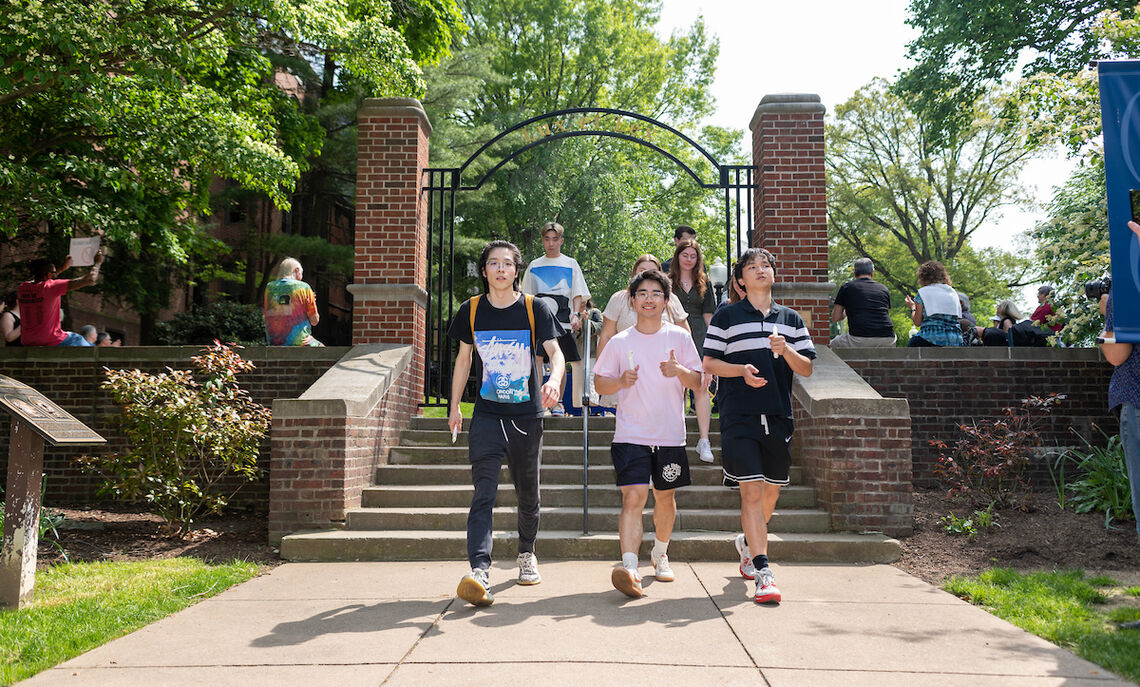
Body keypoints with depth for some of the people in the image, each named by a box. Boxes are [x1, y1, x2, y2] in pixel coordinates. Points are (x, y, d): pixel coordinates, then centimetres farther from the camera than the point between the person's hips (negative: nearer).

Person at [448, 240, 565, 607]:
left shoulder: (534, 308, -2)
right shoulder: (471, 310, 4)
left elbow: (555, 351, -10)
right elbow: (463, 357, 14)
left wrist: (554, 380, -32)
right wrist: (454, 407, 14)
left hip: (527, 415, 0)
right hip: (486, 415, 0)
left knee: (527, 493, 14)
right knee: (483, 494, -12)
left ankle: (527, 553, 36)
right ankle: (479, 571, -18)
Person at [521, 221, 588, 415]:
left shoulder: (571, 264, 10)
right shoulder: (534, 265, 14)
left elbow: (578, 294, 5)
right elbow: (527, 296, 16)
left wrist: (576, 315, -10)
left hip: (562, 321, -1)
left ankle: (558, 403, 9)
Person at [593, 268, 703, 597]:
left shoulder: (679, 337, 4)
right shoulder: (619, 342, 4)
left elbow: (697, 382, 4)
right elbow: (599, 382, 8)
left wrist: (679, 370, -17)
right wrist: (621, 381, -13)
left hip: (670, 435, 2)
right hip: (631, 435, -1)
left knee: (665, 497, 14)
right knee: (633, 497, -15)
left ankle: (660, 554, 38)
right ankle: (630, 568, -20)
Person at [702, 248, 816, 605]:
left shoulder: (792, 320, 14)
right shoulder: (726, 316, 4)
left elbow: (807, 369, 10)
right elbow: (709, 363, 3)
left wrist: (786, 351, -9)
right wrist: (742, 369, -13)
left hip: (778, 417, 4)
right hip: (739, 418, -4)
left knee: (771, 492, 13)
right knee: (751, 491, -11)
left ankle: (748, 542, 40)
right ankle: (763, 573, -8)